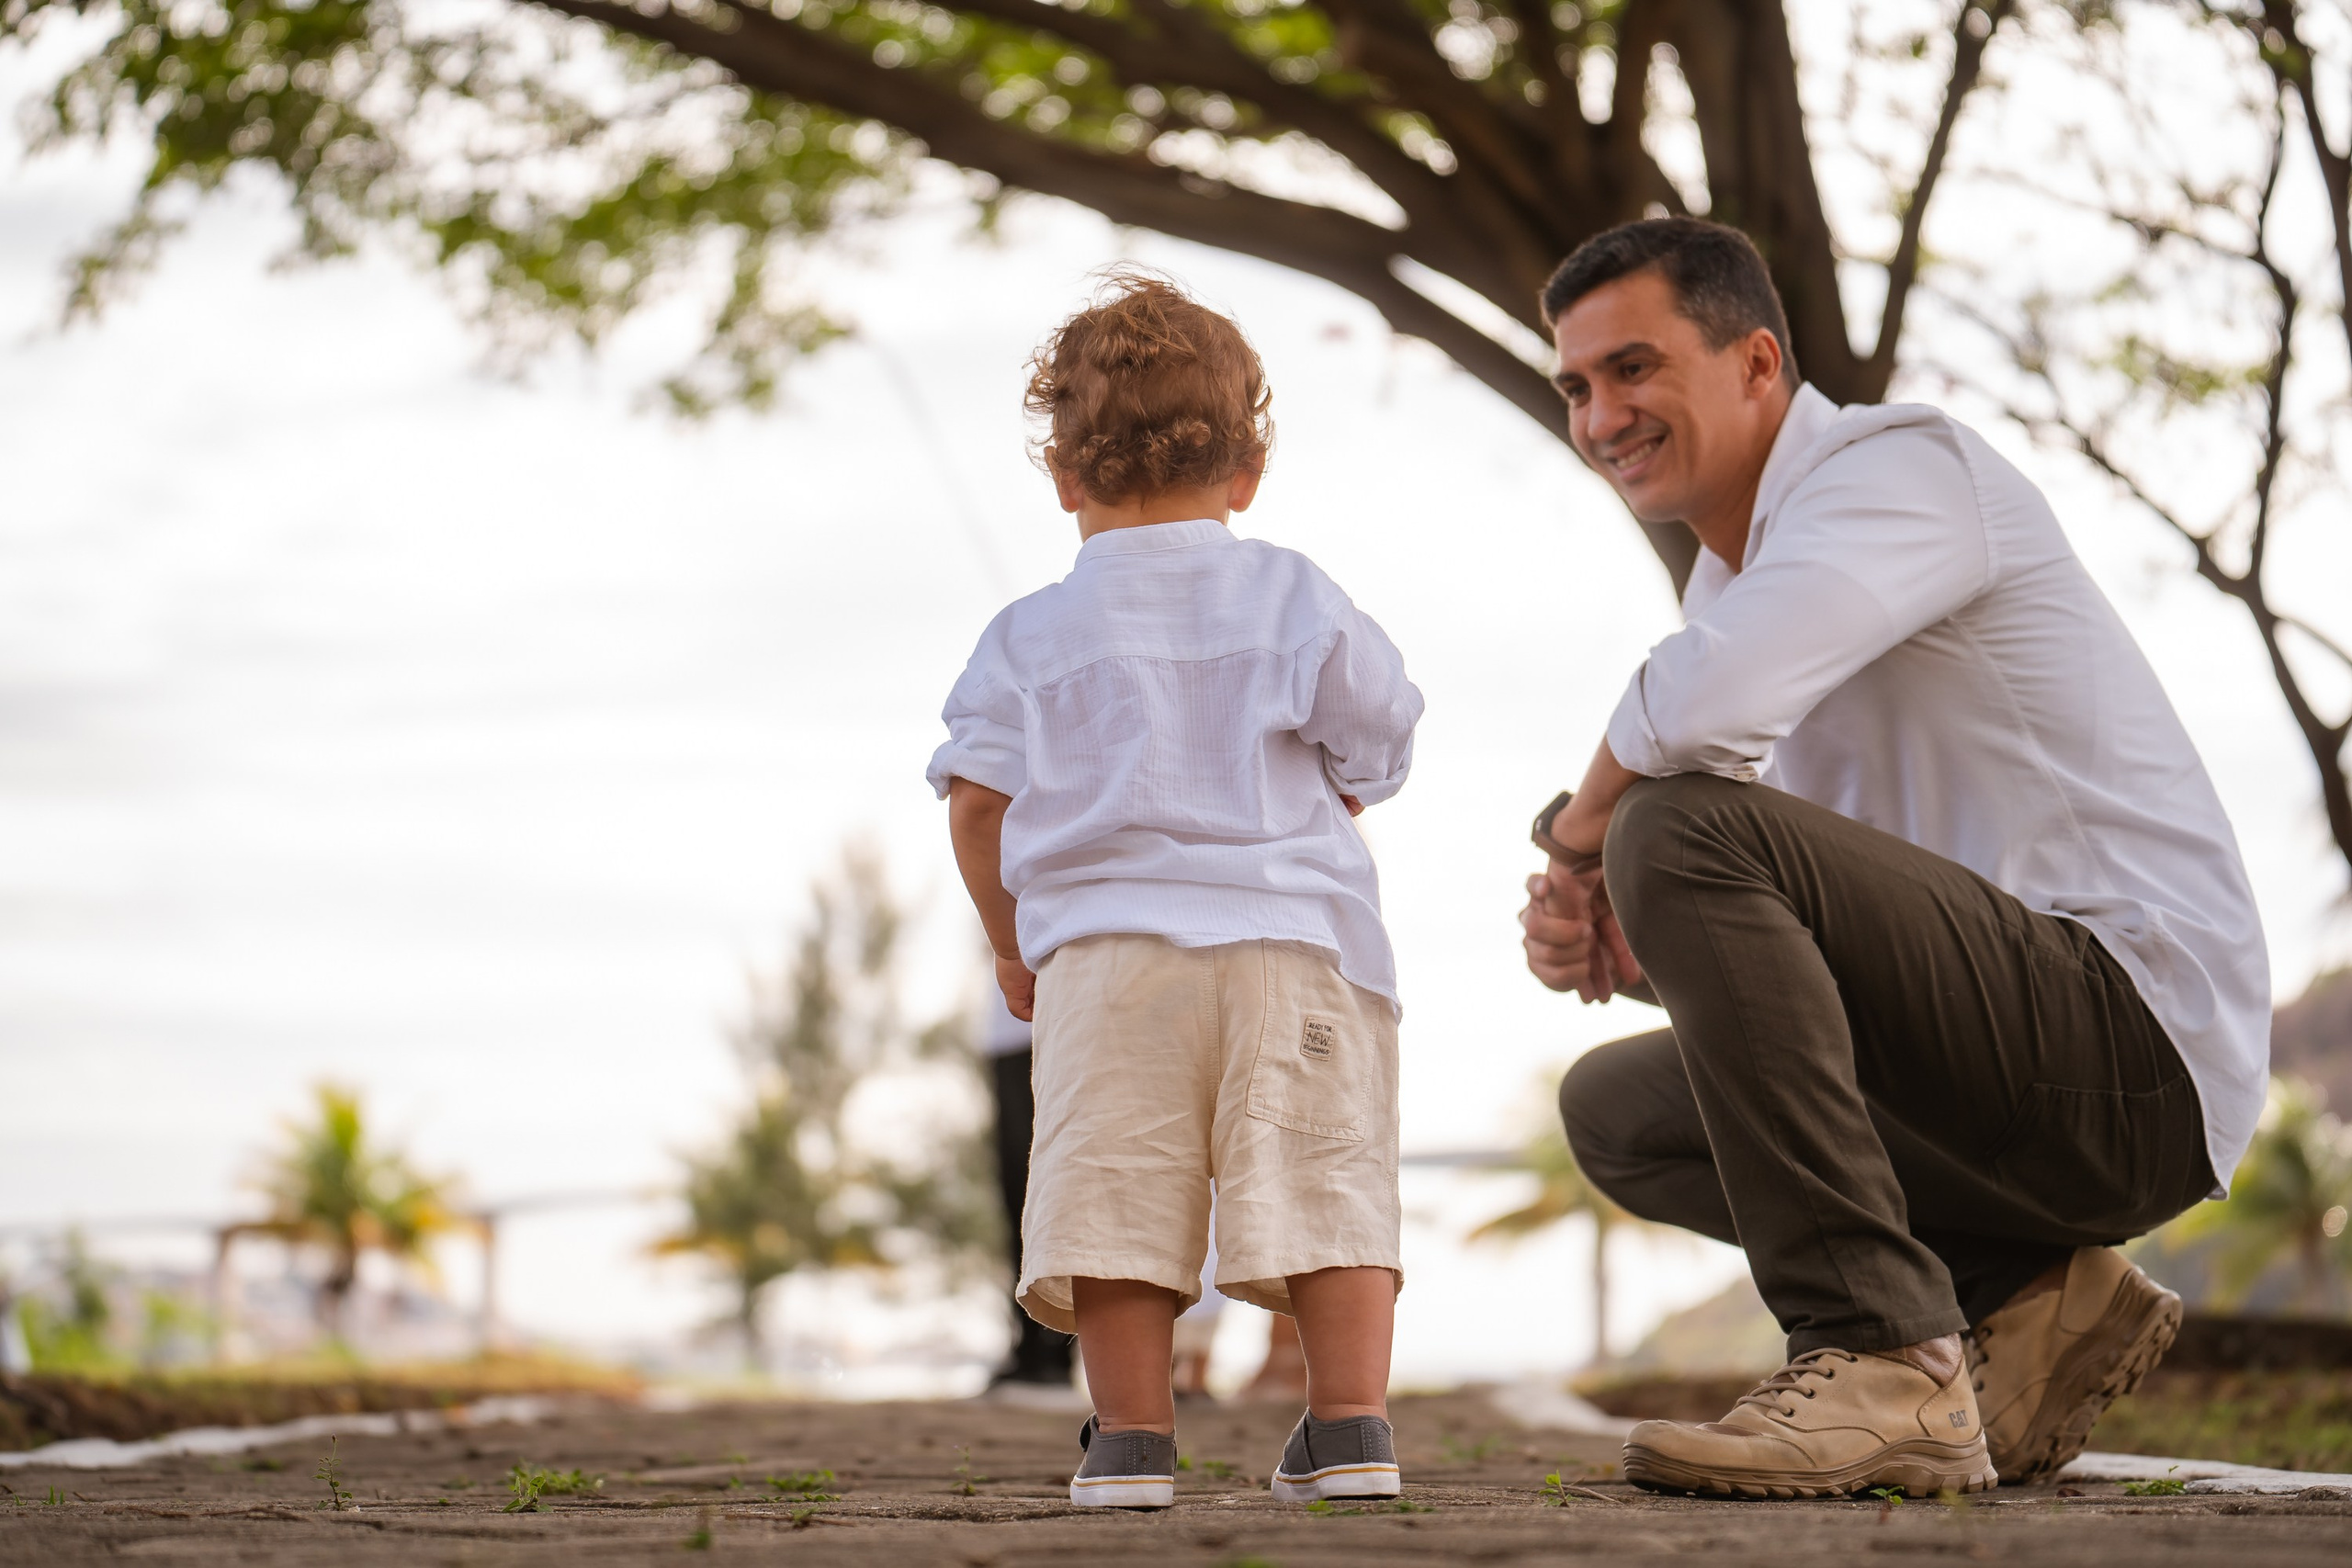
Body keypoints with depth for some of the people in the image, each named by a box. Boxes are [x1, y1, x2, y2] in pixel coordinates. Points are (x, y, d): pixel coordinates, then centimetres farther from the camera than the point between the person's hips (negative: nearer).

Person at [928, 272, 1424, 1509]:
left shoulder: (1031, 634, 11)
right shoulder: (1296, 600, 10)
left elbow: (975, 800, 6)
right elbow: (1368, 756, 10)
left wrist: (1010, 942, 20)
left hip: (1104, 948, 0)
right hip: (1298, 941, 0)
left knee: (1115, 1197, -1)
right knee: (1323, 1181, 2)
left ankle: (1131, 1438, -4)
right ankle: (1349, 1425, -3)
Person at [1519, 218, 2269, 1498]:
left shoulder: (1901, 467, -10)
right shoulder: (1738, 575, 20)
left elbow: (1710, 700, -30)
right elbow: (1760, 931, 19)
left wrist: (1578, 832, -9)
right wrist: (1596, 930, -3)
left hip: (2136, 1031, -10)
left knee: (1680, 826, -24)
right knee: (1618, 1106, 16)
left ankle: (1881, 1369, -26)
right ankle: (2024, 1298, 5)